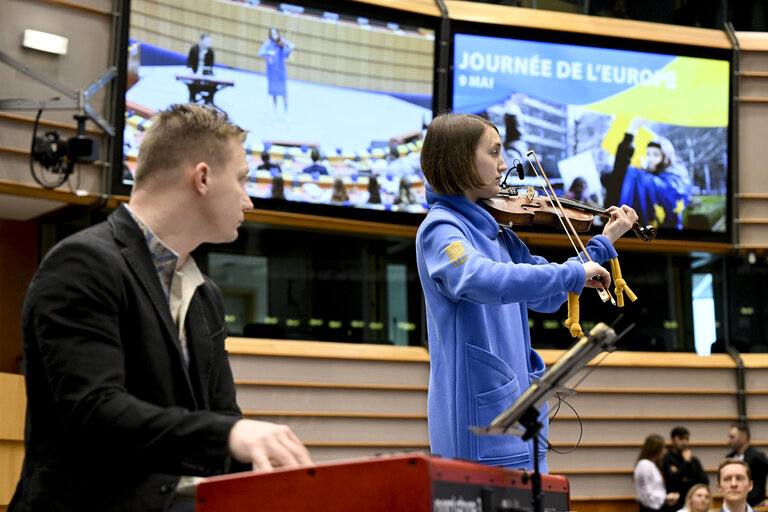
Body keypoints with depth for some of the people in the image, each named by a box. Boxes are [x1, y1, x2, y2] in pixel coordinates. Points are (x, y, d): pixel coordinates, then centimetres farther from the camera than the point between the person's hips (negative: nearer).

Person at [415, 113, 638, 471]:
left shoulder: (496, 231, 16)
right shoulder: (440, 229, -11)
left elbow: (547, 298, 22)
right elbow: (479, 279, -32)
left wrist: (602, 244, 18)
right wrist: (571, 274, -28)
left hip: (522, 410, 9)